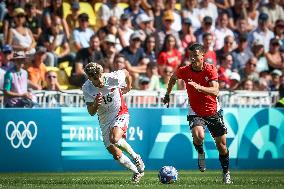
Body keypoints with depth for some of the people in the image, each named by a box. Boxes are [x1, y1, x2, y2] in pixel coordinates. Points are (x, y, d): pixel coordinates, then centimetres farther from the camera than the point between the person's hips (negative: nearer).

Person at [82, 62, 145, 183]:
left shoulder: (113, 78, -20)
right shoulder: (87, 88, -15)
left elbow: (125, 72, 4)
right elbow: (91, 112, -14)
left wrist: (128, 87, 14)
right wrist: (96, 104, -34)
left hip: (120, 113, -3)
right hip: (104, 120, 4)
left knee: (114, 138, -33)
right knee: (116, 155, -1)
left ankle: (135, 156, -8)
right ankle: (137, 172, 19)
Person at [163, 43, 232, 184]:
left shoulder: (211, 70, -13)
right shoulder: (184, 71, -9)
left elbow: (215, 91, -26)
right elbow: (173, 78, 15)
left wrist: (199, 87, -40)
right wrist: (167, 94, 18)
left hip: (213, 112, 0)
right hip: (196, 112, 0)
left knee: (221, 145, 4)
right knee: (198, 135, -31)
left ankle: (226, 173, 25)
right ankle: (200, 153, 3)